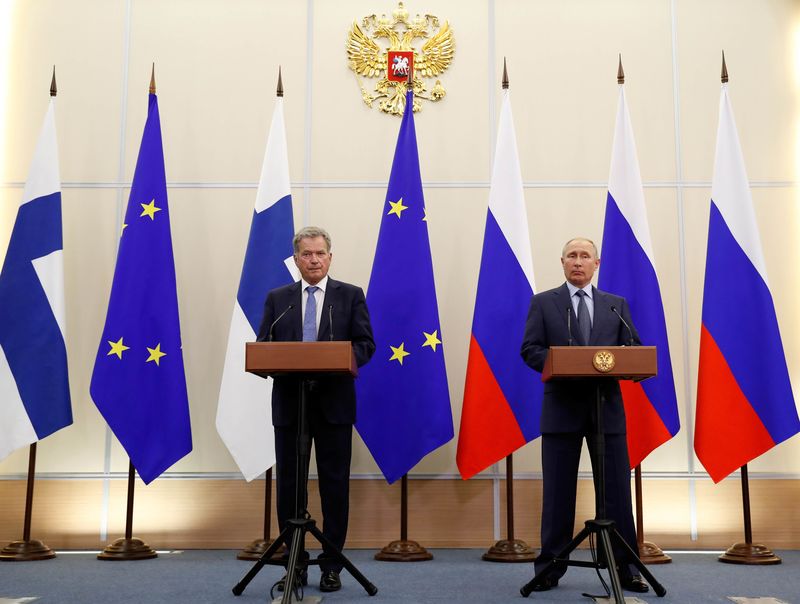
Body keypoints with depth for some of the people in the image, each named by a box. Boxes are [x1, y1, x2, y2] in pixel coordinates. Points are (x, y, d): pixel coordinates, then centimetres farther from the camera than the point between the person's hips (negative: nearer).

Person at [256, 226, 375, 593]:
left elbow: (365, 344, 0)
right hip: (289, 401, 2)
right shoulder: (277, 298, 11)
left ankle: (331, 566, 14)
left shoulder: (350, 295, 5)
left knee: (334, 484, 3)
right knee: (288, 483, 5)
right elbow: (262, 346, 7)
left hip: (333, 402, -2)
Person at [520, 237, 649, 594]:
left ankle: (626, 569, 13)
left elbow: (634, 348, 9)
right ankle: (550, 568, 13)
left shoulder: (616, 305, 14)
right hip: (562, 406, -1)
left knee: (617, 490, 3)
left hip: (607, 406, 2)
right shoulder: (543, 303, 7)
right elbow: (529, 349, 0)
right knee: (558, 492, 3)